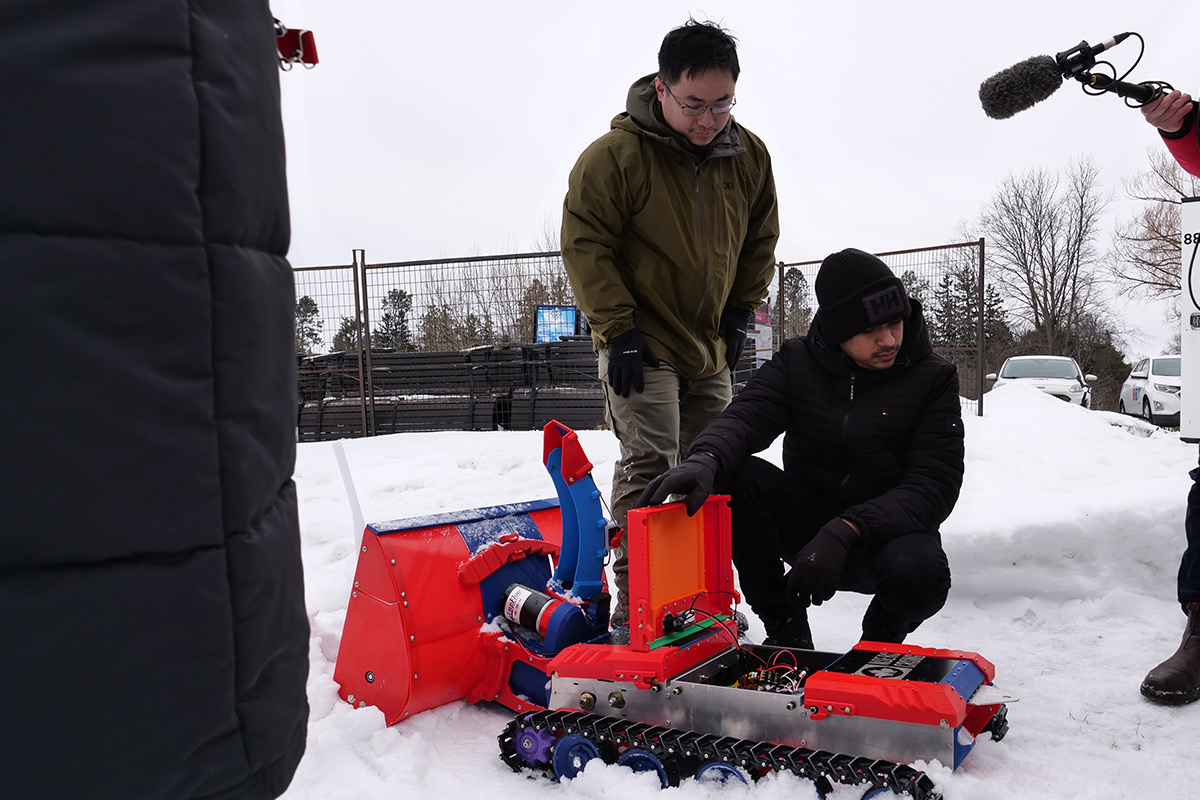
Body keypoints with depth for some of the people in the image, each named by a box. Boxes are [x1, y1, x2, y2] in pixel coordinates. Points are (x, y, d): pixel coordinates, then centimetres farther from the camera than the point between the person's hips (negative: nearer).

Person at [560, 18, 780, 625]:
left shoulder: (749, 156, 1)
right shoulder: (614, 155, -16)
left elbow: (760, 240, 14)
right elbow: (584, 244, -13)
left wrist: (740, 311, 5)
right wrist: (618, 328, -16)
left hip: (710, 347, 6)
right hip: (641, 344, -6)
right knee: (649, 466, -12)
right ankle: (634, 602, 0)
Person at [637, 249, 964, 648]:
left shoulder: (934, 378, -10)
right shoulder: (797, 361, -4)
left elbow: (934, 485, -19)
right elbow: (746, 416, -20)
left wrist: (846, 532, -34)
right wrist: (705, 459, -45)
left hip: (887, 529, -2)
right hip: (806, 522, 2)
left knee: (917, 573, -37)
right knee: (735, 474, -26)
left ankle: (880, 639, 2)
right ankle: (784, 626, -9)